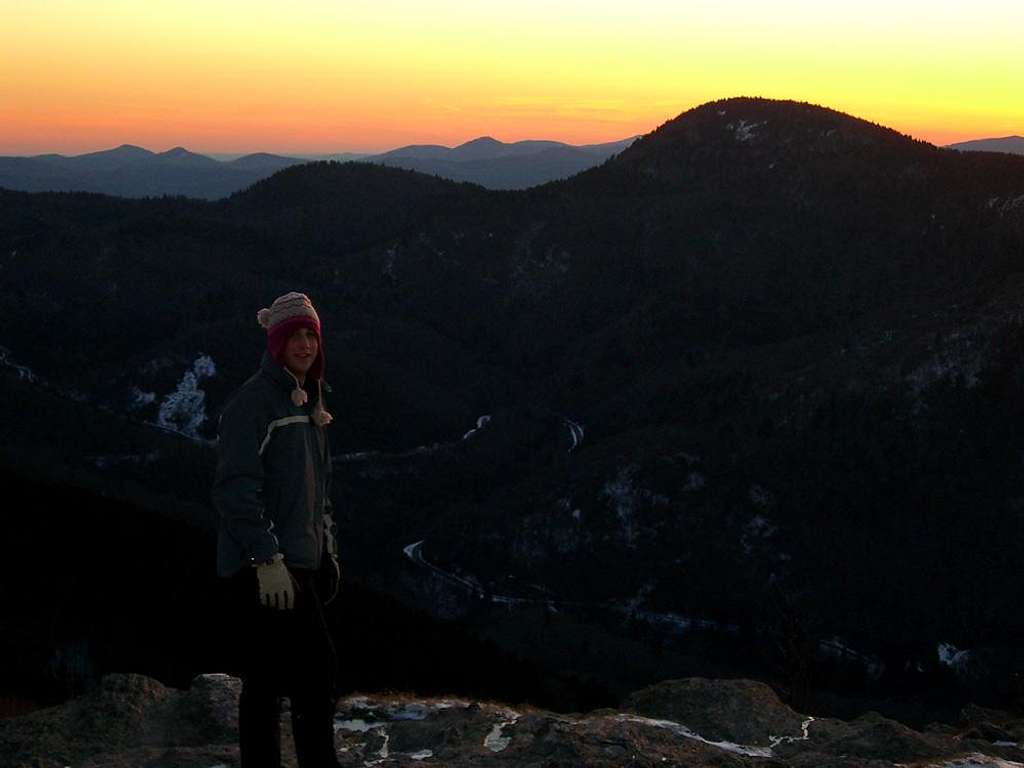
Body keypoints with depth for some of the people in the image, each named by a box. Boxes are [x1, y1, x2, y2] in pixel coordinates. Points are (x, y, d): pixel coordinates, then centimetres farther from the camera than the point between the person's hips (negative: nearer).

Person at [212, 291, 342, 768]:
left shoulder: (307, 403, 17)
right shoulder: (252, 401, -10)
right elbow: (235, 488, -18)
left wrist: (327, 548, 20)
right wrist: (267, 558, -23)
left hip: (301, 561, 9)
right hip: (265, 565, -9)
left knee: (265, 684, 10)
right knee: (316, 674, -12)